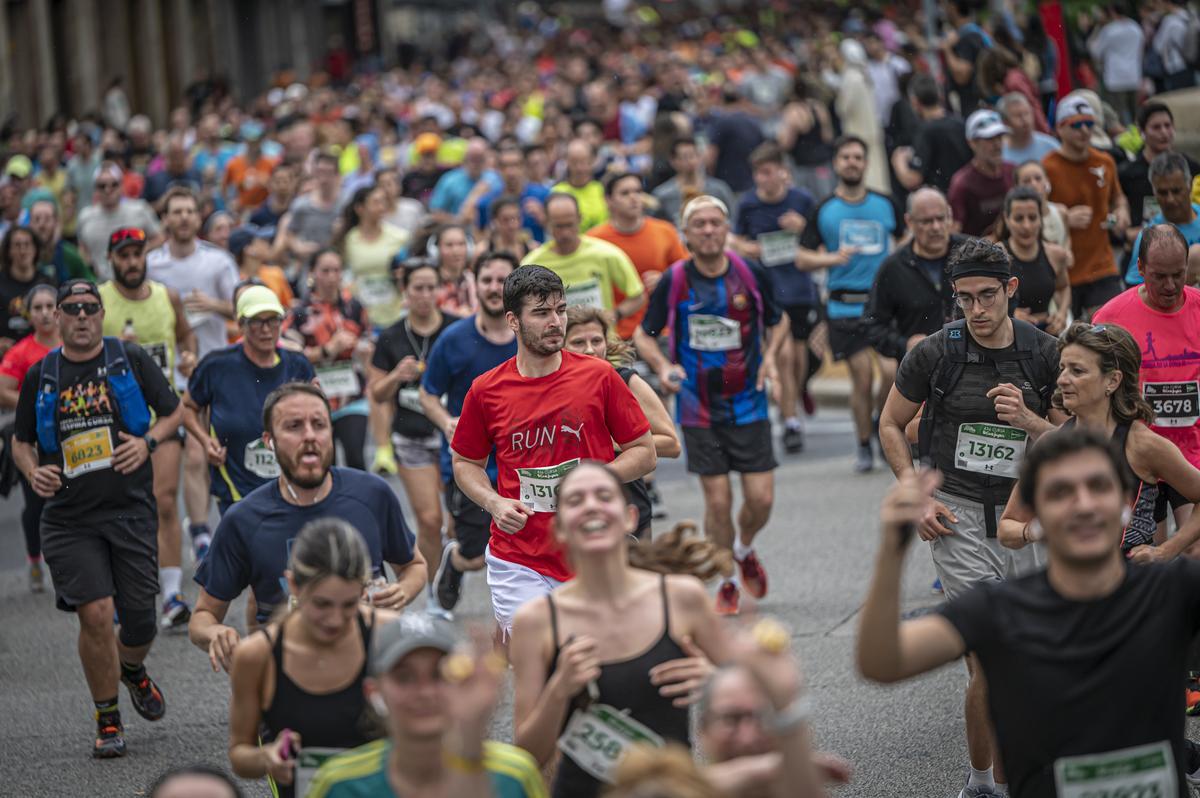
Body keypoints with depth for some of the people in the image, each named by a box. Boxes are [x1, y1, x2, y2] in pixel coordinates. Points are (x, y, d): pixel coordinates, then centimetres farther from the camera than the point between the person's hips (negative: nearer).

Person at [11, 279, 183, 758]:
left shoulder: (131, 360, 3)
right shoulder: (40, 376, 7)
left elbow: (173, 412, 10)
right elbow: (20, 441, 17)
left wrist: (148, 441, -10)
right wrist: (33, 471, -5)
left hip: (131, 513, 0)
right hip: (69, 520, 0)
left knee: (140, 621, 3)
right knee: (95, 614, -13)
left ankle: (132, 671, 40)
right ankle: (108, 721, 4)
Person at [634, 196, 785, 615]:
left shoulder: (751, 275, -4)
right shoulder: (673, 281, -7)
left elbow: (776, 322, 13)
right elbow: (644, 333, 3)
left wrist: (769, 356, -5)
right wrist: (663, 367, -15)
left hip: (748, 403, 1)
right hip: (698, 408, -1)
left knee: (760, 498, -3)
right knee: (718, 501, -2)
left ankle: (744, 549, 30)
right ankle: (726, 585, 17)